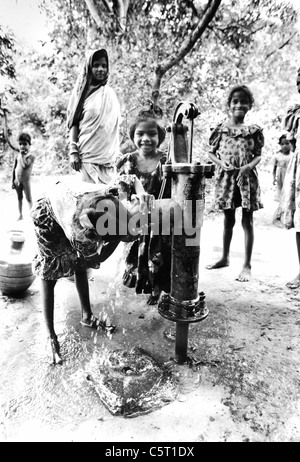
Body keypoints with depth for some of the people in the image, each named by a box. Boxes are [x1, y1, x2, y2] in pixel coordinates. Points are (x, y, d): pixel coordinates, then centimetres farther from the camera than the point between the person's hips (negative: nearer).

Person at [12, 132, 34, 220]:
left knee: (29, 199, 2)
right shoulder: (17, 155, 5)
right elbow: (14, 169, 9)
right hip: (17, 181, 5)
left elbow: (25, 166, -28)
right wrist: (13, 181, 7)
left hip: (26, 181, -5)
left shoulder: (31, 156, -9)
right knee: (19, 198, 14)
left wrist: (22, 155, -20)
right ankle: (20, 215, 25)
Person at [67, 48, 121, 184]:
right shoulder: (82, 92, 5)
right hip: (88, 156, -3)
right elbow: (73, 123, 2)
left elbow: (115, 126, 15)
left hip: (109, 156, 3)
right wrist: (73, 151, -9)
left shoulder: (110, 93, 14)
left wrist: (117, 154, 10)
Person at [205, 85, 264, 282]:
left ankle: (247, 265, 8)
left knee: (247, 221, 1)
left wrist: (248, 166, -19)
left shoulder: (254, 130, 2)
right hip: (226, 177, 2)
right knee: (228, 220, 12)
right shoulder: (221, 129, 4)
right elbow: (211, 152, 8)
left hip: (247, 177, -1)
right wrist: (221, 162, -12)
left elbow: (258, 155, 1)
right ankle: (225, 258, 27)